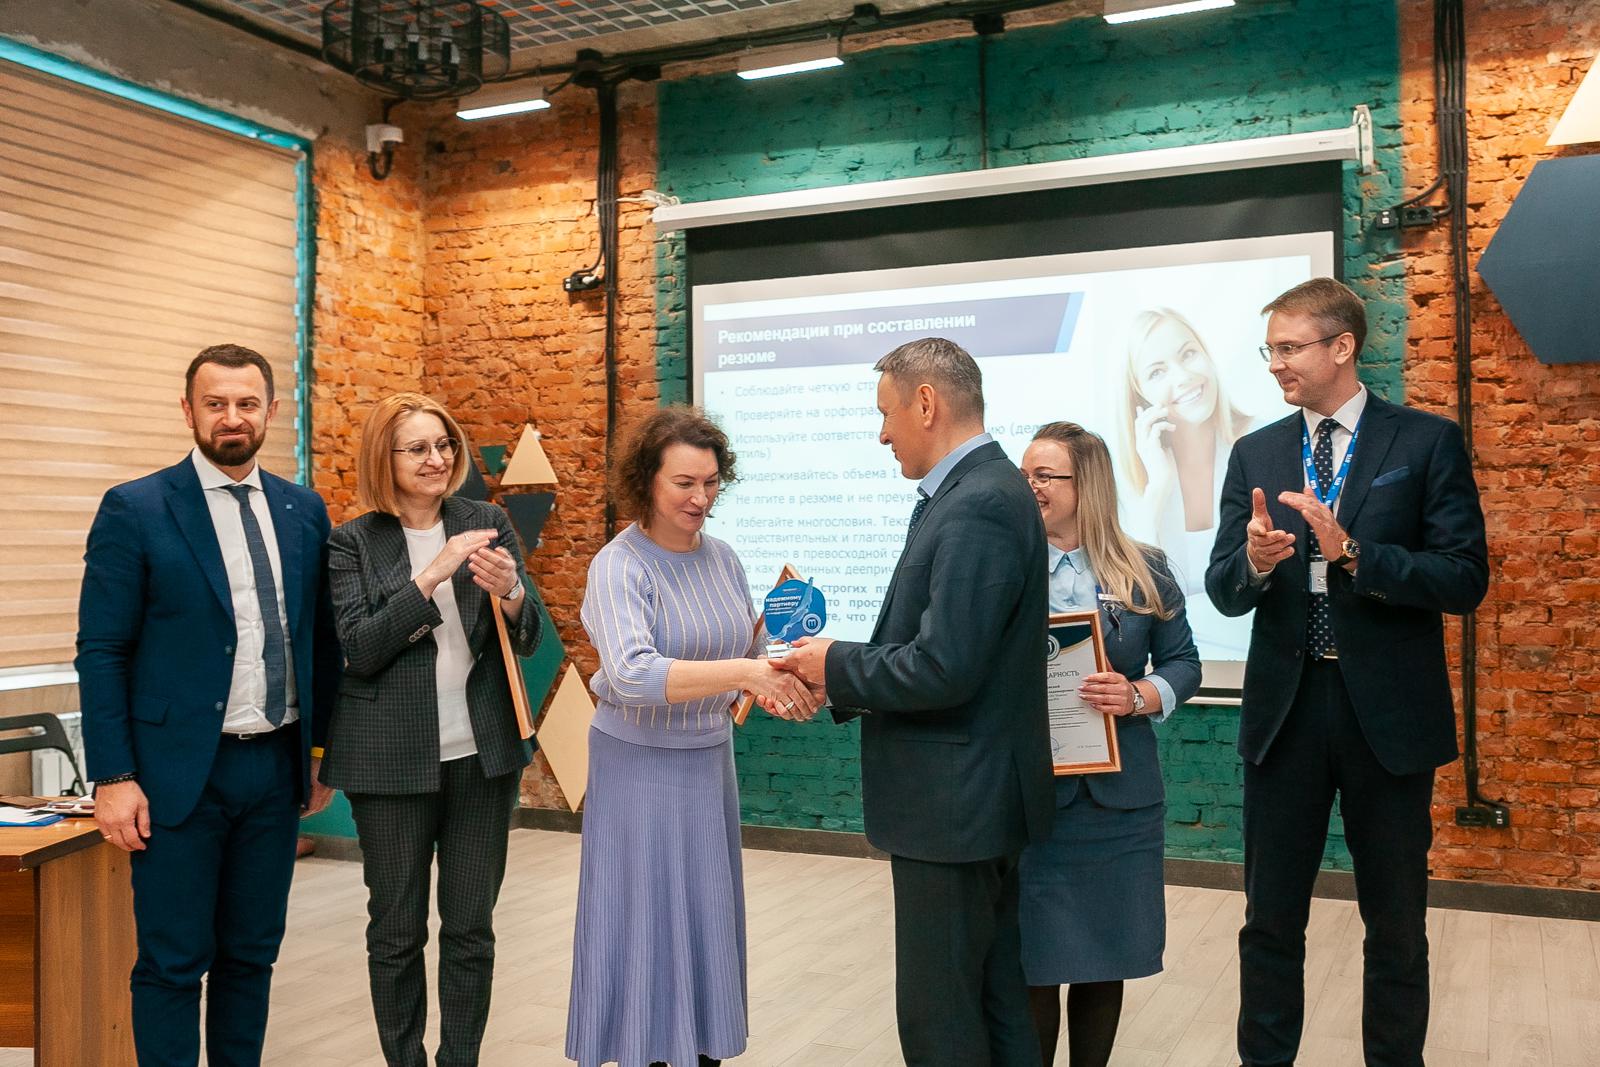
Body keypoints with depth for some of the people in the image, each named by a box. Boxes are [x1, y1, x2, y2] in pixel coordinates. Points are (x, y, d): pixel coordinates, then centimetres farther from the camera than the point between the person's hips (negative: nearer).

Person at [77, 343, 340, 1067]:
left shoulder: (305, 511, 7)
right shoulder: (134, 510, -6)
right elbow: (101, 652, -6)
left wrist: (324, 749, 10)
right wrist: (112, 778, -11)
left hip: (277, 765, 4)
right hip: (181, 770, -4)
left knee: (251, 954, 15)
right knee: (172, 965, 5)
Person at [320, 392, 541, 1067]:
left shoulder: (488, 524, 4)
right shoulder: (352, 543, -2)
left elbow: (525, 641, 3)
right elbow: (360, 650, -12)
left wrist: (507, 592, -19)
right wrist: (434, 574, -20)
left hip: (483, 752, 2)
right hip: (394, 758, -2)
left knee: (471, 927, 9)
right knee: (397, 929, 9)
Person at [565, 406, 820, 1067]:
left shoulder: (721, 558, 3)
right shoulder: (618, 566, -16)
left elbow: (746, 650, 11)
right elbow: (632, 677, -30)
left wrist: (779, 681, -11)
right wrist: (744, 672, -40)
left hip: (711, 761, 6)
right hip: (639, 765, -6)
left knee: (707, 920, 13)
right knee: (646, 925, 3)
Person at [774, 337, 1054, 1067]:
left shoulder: (978, 504, -20)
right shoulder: (977, 491, 10)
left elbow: (942, 669, -26)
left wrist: (836, 665, -11)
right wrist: (838, 677, 4)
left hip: (954, 802, -10)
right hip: (972, 794, 10)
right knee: (994, 998, 19)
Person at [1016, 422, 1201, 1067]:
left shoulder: (1143, 571, 4)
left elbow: (1183, 663, 7)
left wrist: (1140, 696, -13)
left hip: (1118, 792, 2)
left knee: (1106, 960, 12)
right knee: (1033, 961, 3)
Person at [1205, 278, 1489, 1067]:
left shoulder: (1427, 442, -3)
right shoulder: (1255, 454, 6)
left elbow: (1465, 581, -10)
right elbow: (1223, 590, 1)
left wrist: (1352, 553, -23)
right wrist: (1255, 562, -21)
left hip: (1388, 712, -2)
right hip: (1284, 707, 2)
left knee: (1396, 922, 12)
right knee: (1270, 918, 10)